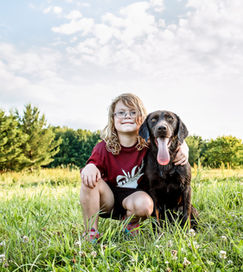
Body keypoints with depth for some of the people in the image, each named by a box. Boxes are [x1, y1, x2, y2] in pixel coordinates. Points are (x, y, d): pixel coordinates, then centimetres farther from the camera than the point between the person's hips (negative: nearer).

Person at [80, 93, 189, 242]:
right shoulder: (103, 148, -12)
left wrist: (183, 149, -23)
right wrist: (89, 167, -39)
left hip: (133, 197, 0)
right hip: (107, 199, 1)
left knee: (144, 203, -36)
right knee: (89, 180, -30)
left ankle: (130, 223, 1)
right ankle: (91, 232, -15)